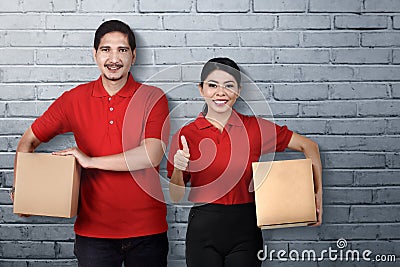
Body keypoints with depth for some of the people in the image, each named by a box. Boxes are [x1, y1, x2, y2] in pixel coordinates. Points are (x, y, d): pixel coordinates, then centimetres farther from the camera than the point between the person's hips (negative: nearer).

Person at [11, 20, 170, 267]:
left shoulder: (153, 98, -5)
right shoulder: (75, 99, 1)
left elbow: (151, 156, -17)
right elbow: (29, 140, 10)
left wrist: (91, 161, -15)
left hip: (147, 231, -1)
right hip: (93, 231, 1)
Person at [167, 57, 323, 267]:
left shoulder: (255, 128, -2)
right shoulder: (186, 135, -2)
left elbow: (308, 146, 5)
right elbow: (175, 197, 2)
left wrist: (318, 192, -2)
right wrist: (178, 169, -17)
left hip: (245, 229, 1)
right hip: (203, 229, 0)